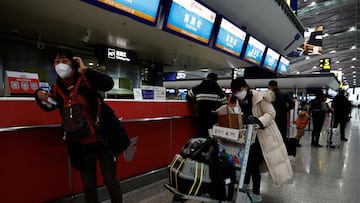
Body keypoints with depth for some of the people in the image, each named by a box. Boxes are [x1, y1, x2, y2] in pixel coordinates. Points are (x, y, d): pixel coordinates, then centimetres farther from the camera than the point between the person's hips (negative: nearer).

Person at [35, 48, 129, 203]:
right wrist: (39, 94, 0)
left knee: (111, 181, 5)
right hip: (81, 146, 4)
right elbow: (49, 107, 19)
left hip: (102, 140, -4)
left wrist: (86, 70, -30)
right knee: (88, 185, 16)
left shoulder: (86, 80, -12)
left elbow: (109, 84, -29)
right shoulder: (56, 90, 1)